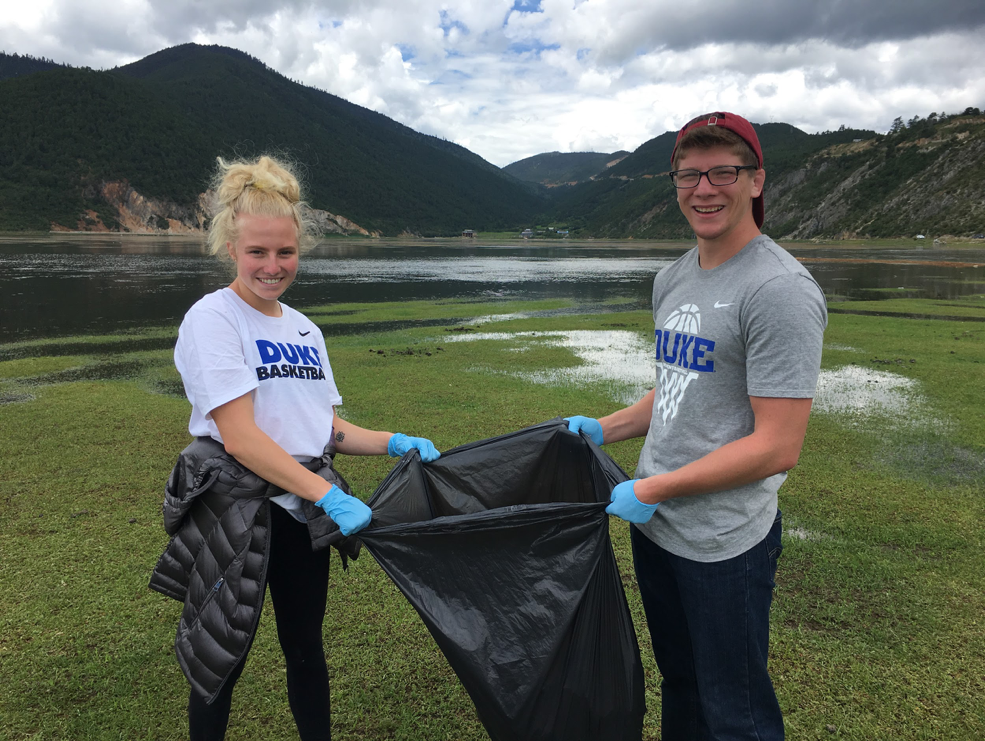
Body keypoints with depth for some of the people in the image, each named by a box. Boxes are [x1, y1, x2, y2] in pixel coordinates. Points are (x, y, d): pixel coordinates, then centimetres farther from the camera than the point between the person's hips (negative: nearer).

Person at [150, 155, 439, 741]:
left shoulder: (306, 330, 8)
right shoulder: (213, 318, -12)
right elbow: (240, 437, -20)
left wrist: (395, 443, -4)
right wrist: (330, 496, -24)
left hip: (303, 513, 6)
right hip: (236, 512, -6)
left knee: (307, 648, 19)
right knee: (222, 662, 9)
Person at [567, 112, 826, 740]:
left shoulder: (779, 289, -18)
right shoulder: (672, 280, 9)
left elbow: (777, 448, -22)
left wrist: (651, 489, -18)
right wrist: (604, 429, 10)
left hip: (724, 542, -7)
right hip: (653, 523, 8)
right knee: (678, 682, 26)